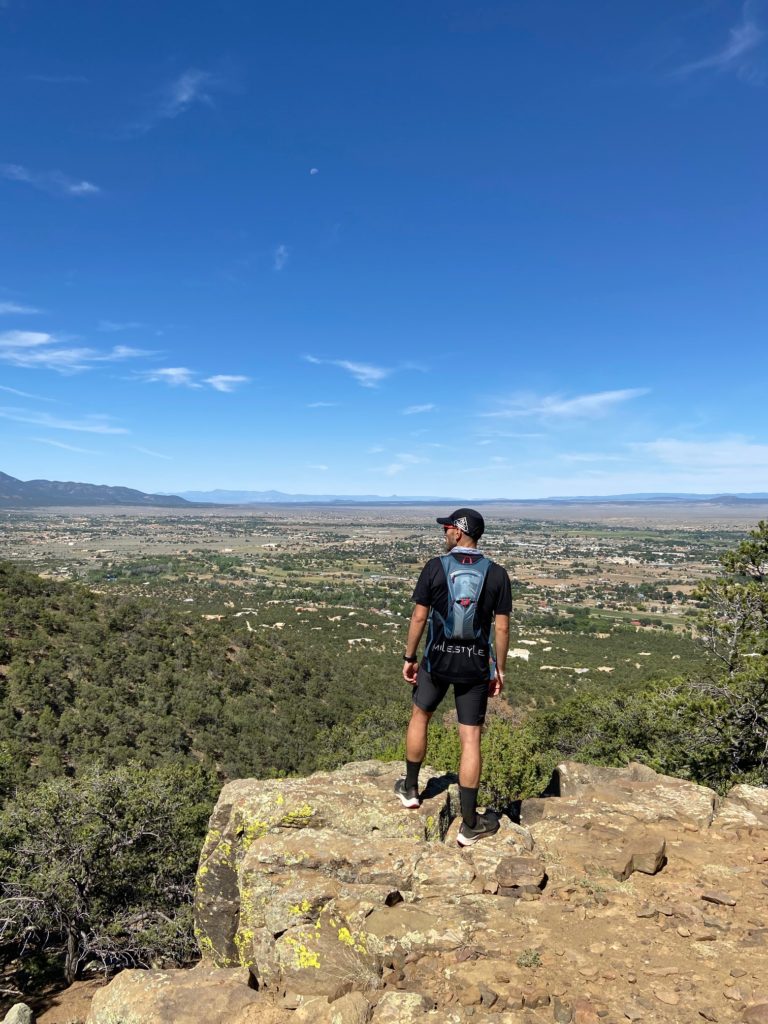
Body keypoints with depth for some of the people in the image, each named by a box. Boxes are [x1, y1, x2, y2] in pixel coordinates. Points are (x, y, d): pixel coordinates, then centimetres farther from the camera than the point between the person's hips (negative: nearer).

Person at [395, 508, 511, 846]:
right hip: (475, 665, 1)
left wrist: (409, 658, 5)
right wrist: (500, 669, 6)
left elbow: (419, 617, -6)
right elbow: (502, 627, -4)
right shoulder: (497, 573, -4)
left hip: (437, 660, 0)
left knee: (419, 717, 24)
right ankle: (470, 824, 14)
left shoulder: (435, 567, -9)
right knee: (470, 739, 6)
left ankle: (410, 789, 39)